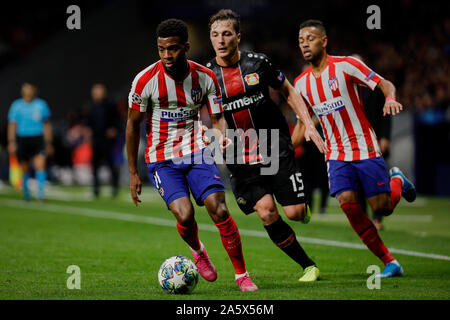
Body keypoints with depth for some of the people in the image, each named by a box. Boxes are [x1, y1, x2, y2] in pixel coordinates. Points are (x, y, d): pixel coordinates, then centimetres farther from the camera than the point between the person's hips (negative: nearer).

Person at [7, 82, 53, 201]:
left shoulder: (41, 105, 5)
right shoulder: (16, 106, 4)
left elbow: (47, 125, 11)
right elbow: (12, 125, 3)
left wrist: (49, 143, 10)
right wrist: (11, 142, -7)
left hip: (38, 138, -1)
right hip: (22, 139, 1)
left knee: (40, 165, -17)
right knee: (25, 168, 8)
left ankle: (41, 192, -17)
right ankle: (25, 187, 34)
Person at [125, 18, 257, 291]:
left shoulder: (205, 77, -5)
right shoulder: (146, 80, -12)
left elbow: (217, 118, 3)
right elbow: (133, 125, 0)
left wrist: (222, 136, -23)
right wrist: (133, 173, 1)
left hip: (197, 153, 2)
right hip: (162, 159, -1)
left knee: (219, 210, -14)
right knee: (185, 215, -21)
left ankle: (242, 274, 1)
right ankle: (198, 252, 15)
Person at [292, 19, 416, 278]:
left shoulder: (345, 65, -10)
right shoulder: (301, 83, 6)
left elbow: (385, 84, -10)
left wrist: (390, 99, -33)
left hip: (365, 149, -4)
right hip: (337, 155, 4)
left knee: (382, 208, -6)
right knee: (348, 204, -16)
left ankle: (397, 181, 32)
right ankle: (390, 263, -6)